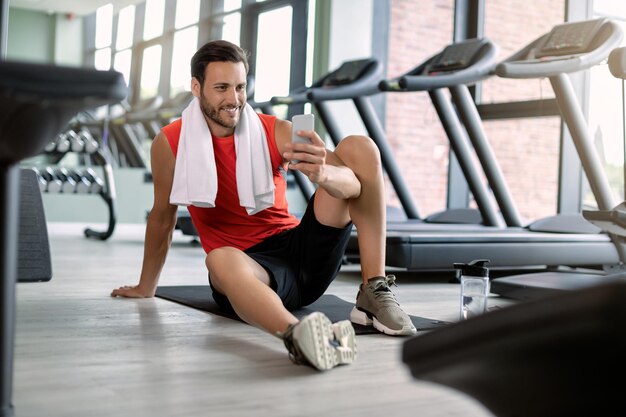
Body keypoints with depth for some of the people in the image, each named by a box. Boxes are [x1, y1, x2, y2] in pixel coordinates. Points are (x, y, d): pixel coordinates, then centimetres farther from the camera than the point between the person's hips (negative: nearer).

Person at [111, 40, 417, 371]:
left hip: (303, 250, 3)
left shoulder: (276, 132, -3)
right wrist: (145, 287, 23)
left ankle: (374, 293, -20)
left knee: (359, 148, -11)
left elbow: (355, 184, -17)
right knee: (220, 260, -40)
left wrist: (324, 173, -42)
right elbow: (162, 218, 13)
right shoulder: (170, 143, -2)